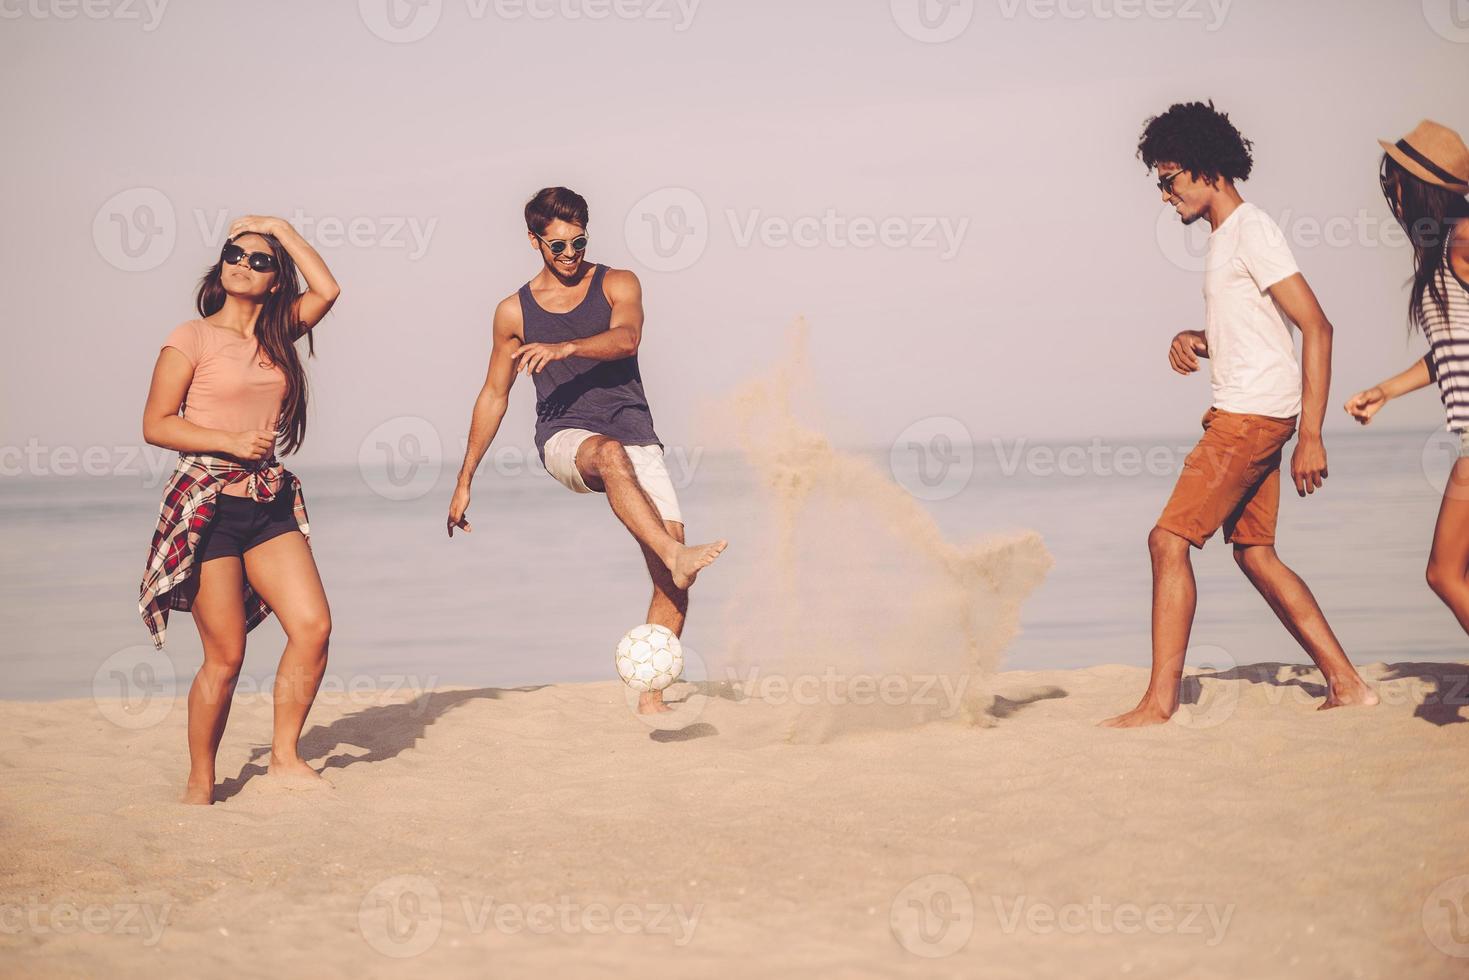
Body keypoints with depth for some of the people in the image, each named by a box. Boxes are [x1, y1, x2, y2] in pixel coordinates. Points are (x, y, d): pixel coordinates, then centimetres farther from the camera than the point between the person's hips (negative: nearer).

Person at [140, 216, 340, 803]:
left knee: (314, 626, -9)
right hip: (208, 504, -5)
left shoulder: (276, 335, 13)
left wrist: (281, 227, 5)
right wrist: (231, 442, -14)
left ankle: (284, 754, 6)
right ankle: (199, 785, 7)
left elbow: (326, 289, 1)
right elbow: (156, 425, -5)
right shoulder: (193, 338, -2)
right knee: (225, 656, -6)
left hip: (270, 503, 5)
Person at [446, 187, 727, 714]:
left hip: (633, 432, 1)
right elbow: (493, 395, 19)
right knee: (610, 453, -41)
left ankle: (652, 693, -9)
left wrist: (564, 348, -32)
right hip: (564, 437, -1)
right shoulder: (514, 311, 11)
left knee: (671, 574, -15)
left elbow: (626, 338, -14)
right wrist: (464, 482, 19)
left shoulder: (618, 285, 8)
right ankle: (675, 555, -55)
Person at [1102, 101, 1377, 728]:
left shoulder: (1252, 231, -12)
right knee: (1255, 552, 11)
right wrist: (1192, 340, 5)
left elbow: (1316, 327, -17)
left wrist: (1311, 436, -20)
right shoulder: (1224, 236, 18)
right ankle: (1347, 685, 14)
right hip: (1239, 417, 10)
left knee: (1169, 540, -12)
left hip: (1253, 417, -10)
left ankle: (1160, 701, -10)